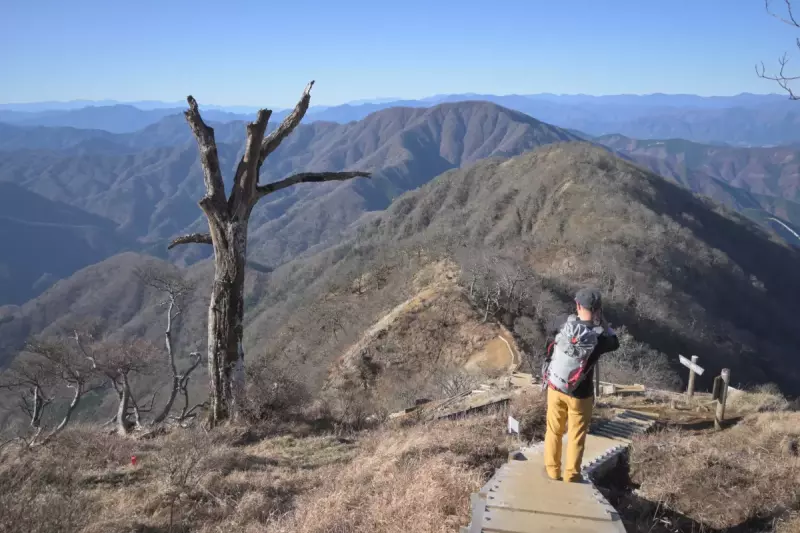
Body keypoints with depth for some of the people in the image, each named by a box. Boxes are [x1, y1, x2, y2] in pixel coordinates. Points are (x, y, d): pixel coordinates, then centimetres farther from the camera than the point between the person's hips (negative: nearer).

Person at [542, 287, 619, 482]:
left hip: (555, 387, 3)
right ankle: (571, 475, 25)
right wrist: (601, 320, -1)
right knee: (576, 436, 15)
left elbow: (552, 329, 11)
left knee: (554, 431, 19)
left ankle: (552, 470, 30)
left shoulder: (565, 322, -14)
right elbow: (614, 342, 5)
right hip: (580, 394, -3)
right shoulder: (599, 336, -19)